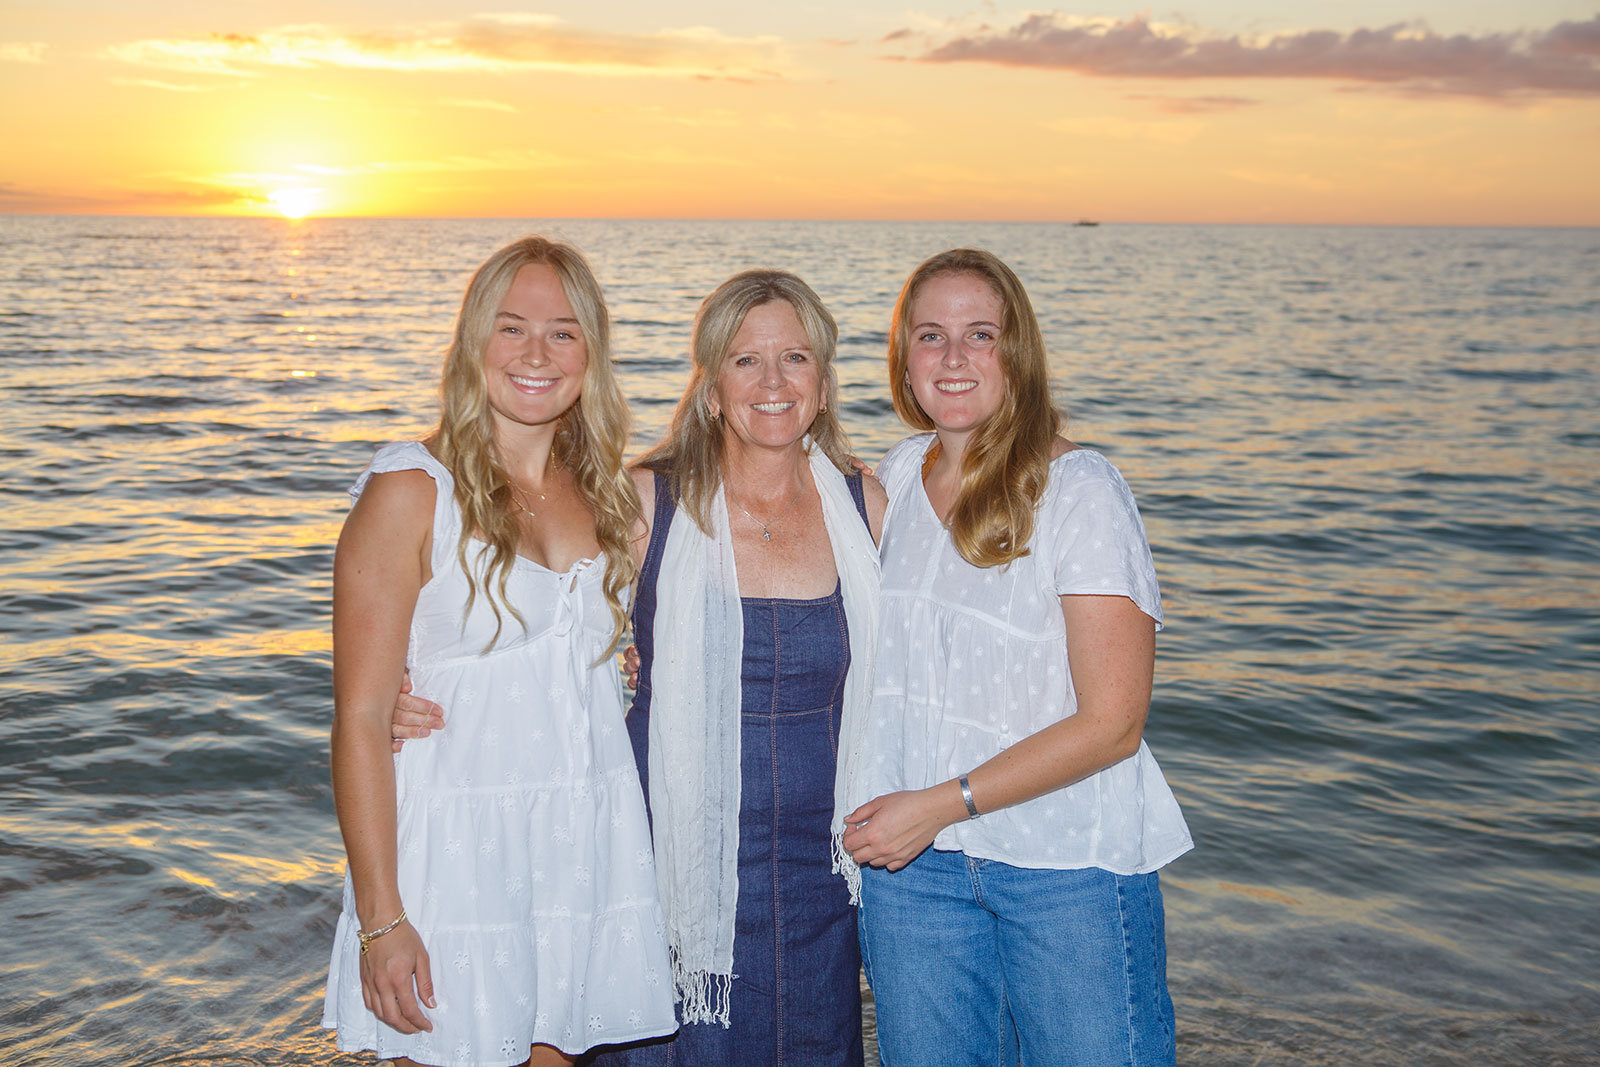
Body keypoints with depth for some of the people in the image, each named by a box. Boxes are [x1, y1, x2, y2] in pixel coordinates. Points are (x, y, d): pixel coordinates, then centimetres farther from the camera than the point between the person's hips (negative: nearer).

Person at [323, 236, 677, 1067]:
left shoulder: (602, 497, 10)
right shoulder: (411, 491, -7)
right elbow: (361, 720, -11)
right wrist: (380, 919, -16)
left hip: (588, 856, 5)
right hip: (457, 855, -5)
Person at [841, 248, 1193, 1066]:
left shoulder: (1081, 491, -11)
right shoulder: (893, 477, 6)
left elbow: (1110, 723, -14)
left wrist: (943, 803, -16)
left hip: (1069, 864, -4)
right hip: (910, 859, 5)